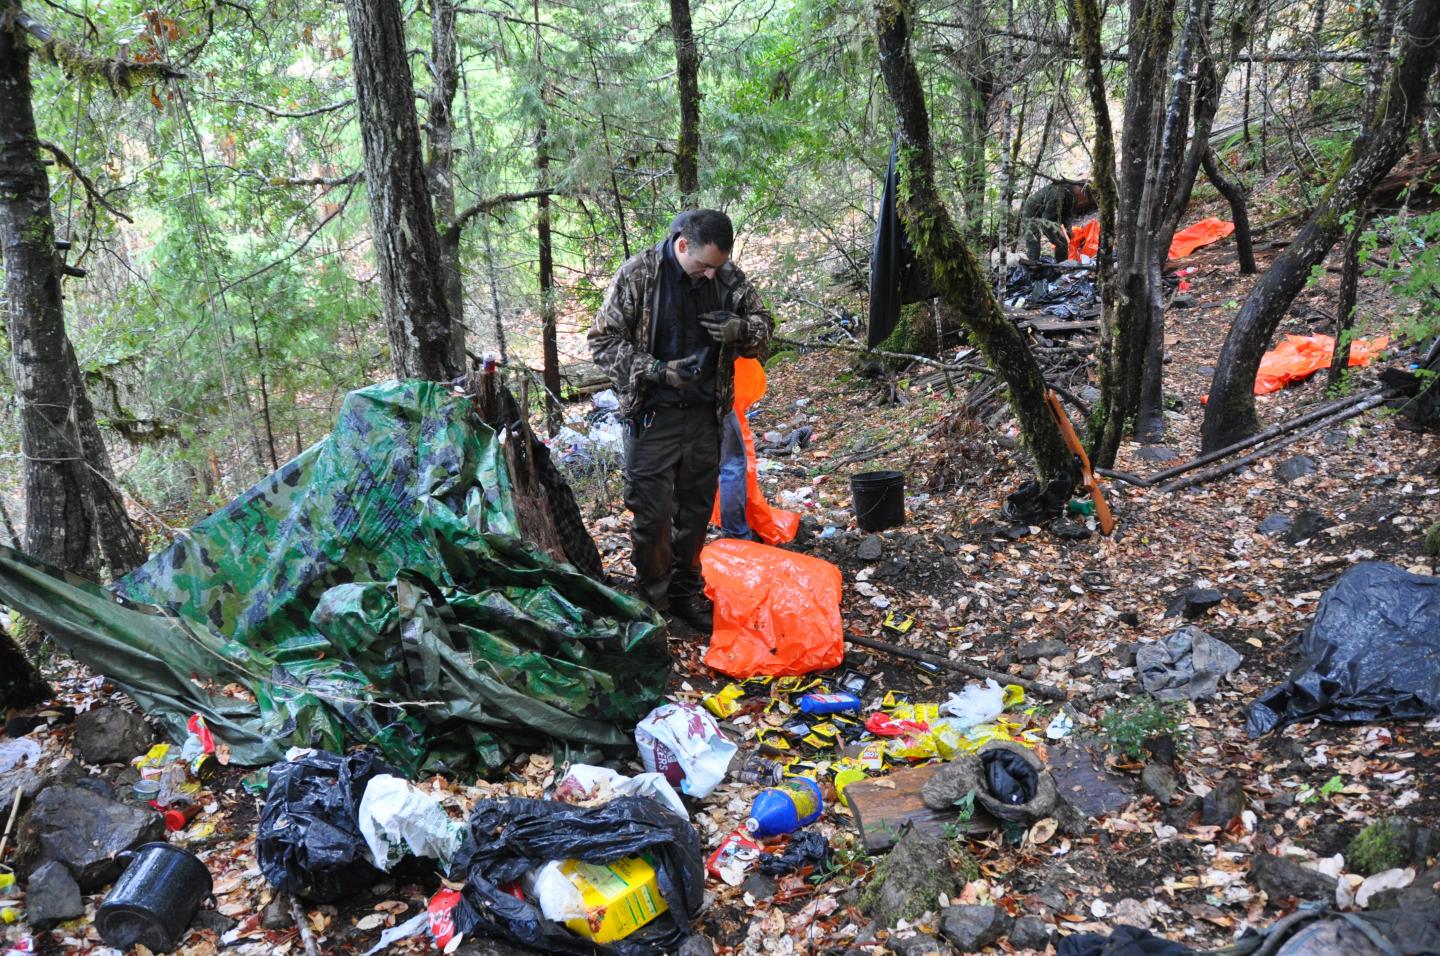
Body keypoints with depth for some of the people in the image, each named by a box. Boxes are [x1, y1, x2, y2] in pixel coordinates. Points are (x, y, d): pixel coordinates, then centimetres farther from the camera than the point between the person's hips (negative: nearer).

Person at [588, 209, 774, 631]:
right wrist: (657, 370, -22)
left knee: (696, 511, 15)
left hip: (704, 414, 4)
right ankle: (651, 599, 18)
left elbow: (764, 322, 10)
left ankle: (686, 591, 33)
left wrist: (740, 328, -15)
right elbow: (603, 342, -9)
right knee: (652, 514, -1)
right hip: (653, 416, -4)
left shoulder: (727, 277, -2)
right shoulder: (637, 275, -13)